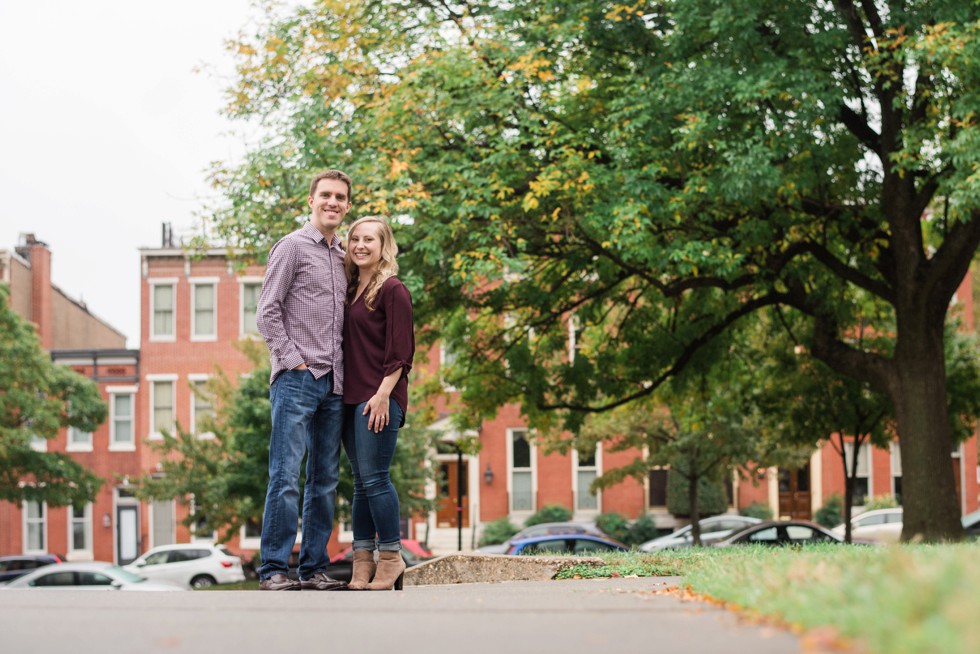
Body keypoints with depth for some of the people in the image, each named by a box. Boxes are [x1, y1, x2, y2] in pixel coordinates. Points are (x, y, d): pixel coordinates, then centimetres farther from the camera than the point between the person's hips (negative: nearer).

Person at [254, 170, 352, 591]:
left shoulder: (343, 257, 18)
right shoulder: (292, 247, -1)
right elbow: (267, 312, -6)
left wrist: (344, 370, 12)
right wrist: (293, 359, -12)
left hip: (334, 383, 7)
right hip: (297, 379, -7)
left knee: (325, 480, 7)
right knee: (286, 477, -9)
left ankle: (315, 568, 12)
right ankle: (273, 570, -7)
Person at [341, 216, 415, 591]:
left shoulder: (392, 290, -4)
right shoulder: (351, 290, 17)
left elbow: (400, 351, -10)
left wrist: (383, 393, -17)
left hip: (379, 397, -8)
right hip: (350, 398, 8)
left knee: (374, 478, -10)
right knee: (361, 482, 7)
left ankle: (391, 558, -2)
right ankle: (362, 561, 8)